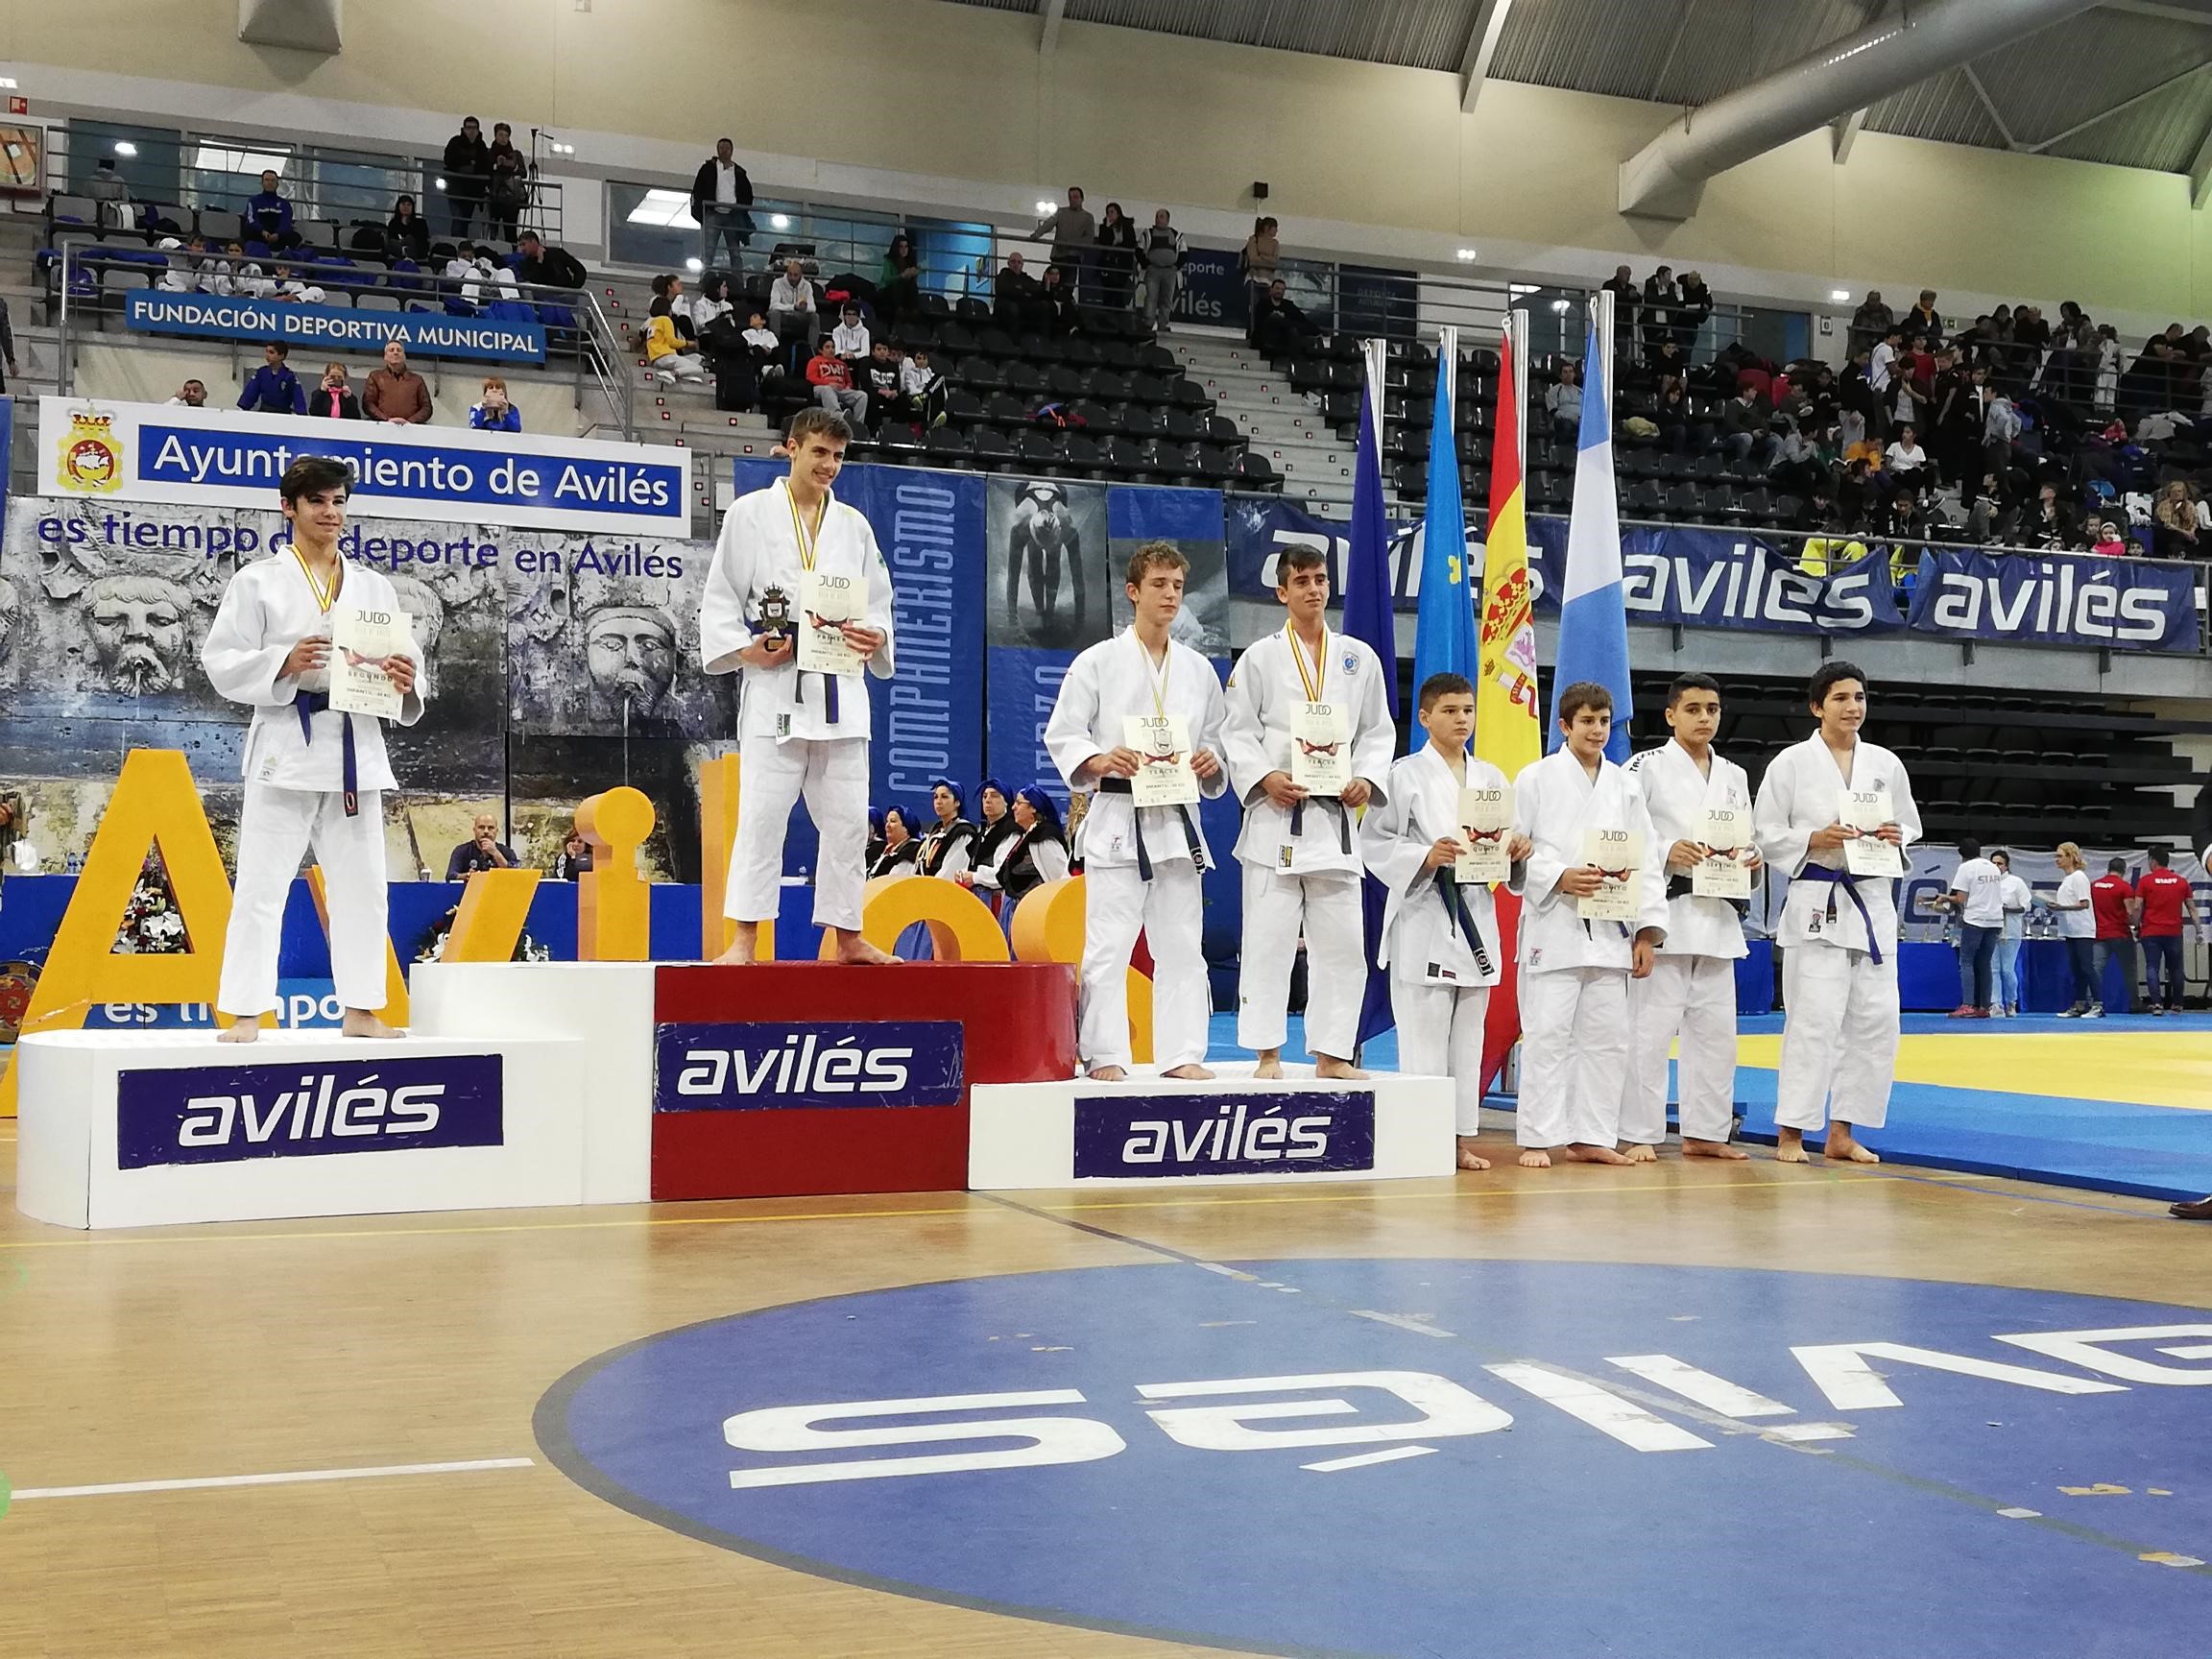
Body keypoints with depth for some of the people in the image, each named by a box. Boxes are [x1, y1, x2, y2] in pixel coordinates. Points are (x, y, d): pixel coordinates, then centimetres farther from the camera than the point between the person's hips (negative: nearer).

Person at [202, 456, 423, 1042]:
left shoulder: (375, 587, 13)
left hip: (355, 747, 4)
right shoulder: (259, 582, 2)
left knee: (361, 884, 8)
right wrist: (283, 663, -19)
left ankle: (361, 1010, 17)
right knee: (261, 885, -5)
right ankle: (245, 1014, -1)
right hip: (286, 746, -4)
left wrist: (405, 682, -9)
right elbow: (221, 660, -3)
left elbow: (403, 664, 14)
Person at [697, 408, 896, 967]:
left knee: (846, 818, 6)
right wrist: (743, 649, -13)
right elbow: (720, 597, 2)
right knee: (762, 813, -8)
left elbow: (878, 602, 16)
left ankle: (847, 936, 16)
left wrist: (876, 637, -5)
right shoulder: (750, 514, 3)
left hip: (840, 688, 4)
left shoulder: (854, 525, 13)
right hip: (773, 685, -4)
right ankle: (743, 939, -4)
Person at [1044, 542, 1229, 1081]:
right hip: (1117, 817, -4)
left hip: (1177, 819, 4)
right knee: (1108, 945, -5)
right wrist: (1099, 761, -19)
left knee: (1182, 944, 6)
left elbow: (1215, 739, 18)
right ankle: (1104, 1055, 3)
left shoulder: (1198, 669, 12)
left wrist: (1211, 764, -4)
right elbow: (1061, 733, -1)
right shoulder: (1099, 661, 0)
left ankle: (1181, 1053, 12)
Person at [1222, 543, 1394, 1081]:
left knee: (1340, 943, 4)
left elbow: (1378, 731, 14)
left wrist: (1366, 779, -3)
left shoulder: (1359, 658, 12)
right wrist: (1264, 778, -14)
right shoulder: (1260, 658, 4)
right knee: (1269, 940, -3)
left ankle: (1331, 1053, 13)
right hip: (1276, 814, -3)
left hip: (1336, 815, 3)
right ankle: (1267, 1053, 3)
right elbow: (1237, 732, 1)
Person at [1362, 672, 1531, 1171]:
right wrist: (1425, 858, -20)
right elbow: (1375, 843, -6)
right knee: (1424, 1032, -6)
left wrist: (1517, 849, -6)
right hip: (1423, 916, -5)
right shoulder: (1405, 775, -3)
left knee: (1468, 1033, 10)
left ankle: (1464, 1136, 17)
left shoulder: (1490, 777, 12)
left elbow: (1508, 837, 17)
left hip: (1476, 913, 5)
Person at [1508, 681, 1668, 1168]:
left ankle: (1589, 1137, 16)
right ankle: (1537, 1139, 2)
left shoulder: (1625, 786, 13)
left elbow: (1645, 860, 11)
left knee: (1606, 1036, 7)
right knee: (1547, 1033, -5)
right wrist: (1560, 878, -18)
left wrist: (1647, 931, 4)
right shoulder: (1536, 778, 1)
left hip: (1610, 931, 5)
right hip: (1553, 924, -4)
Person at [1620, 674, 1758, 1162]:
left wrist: (1748, 859, -1)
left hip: (1718, 915, 6)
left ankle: (1704, 1132, 20)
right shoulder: (1647, 767, -3)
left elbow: (1747, 841, 21)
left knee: (1714, 1027, 10)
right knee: (1651, 1025, -6)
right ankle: (1640, 1135, 0)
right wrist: (1667, 853, -22)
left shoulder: (1733, 775, 15)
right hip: (1664, 910, -6)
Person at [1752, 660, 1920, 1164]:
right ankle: (1790, 1133, -2)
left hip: (1872, 901, 5)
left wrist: (1895, 838, -5)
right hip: (1816, 902, -5)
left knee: (1875, 1019, 4)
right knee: (1814, 1019, -11)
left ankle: (1842, 1133, 13)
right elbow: (1765, 834, -3)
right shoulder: (1791, 763, -3)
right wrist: (1815, 840, -17)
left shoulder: (1885, 764, 10)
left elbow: (1910, 826, 17)